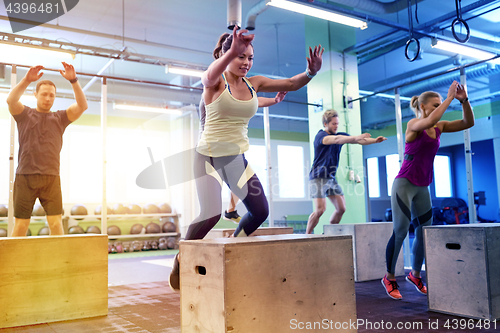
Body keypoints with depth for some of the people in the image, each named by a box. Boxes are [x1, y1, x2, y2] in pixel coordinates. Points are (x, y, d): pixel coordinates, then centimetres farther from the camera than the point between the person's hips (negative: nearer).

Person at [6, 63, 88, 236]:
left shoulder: (60, 118, 14)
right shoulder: (24, 114, 11)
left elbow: (82, 106, -1)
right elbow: (11, 100, -10)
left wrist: (73, 81, -13)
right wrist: (27, 80, -23)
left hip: (51, 178, 1)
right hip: (25, 177, -1)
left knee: (56, 223, -5)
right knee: (21, 224, 1)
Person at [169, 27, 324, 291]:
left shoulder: (254, 83, 4)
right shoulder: (216, 83, -11)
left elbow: (290, 84, 1)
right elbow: (210, 76, -36)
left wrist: (311, 72, -21)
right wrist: (232, 51, -56)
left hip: (237, 158, 6)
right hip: (209, 156, -6)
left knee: (260, 211, 2)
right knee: (211, 214, -20)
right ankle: (182, 259, 8)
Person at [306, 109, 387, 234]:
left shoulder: (341, 135, 8)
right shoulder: (321, 135, -13)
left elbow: (359, 141, 0)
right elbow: (336, 139, -33)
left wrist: (375, 140, -17)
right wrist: (356, 137, -45)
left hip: (331, 178, 7)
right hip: (318, 178, -7)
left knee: (341, 208, 1)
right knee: (320, 210, -15)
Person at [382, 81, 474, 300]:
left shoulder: (439, 127, 8)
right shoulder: (413, 125, -10)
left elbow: (468, 123, 5)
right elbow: (430, 121, -33)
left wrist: (464, 100, -8)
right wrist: (449, 97, -22)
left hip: (423, 188, 7)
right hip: (404, 184, -7)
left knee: (424, 232, 8)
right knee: (400, 232, -8)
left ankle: (415, 275, 25)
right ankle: (389, 278, 5)